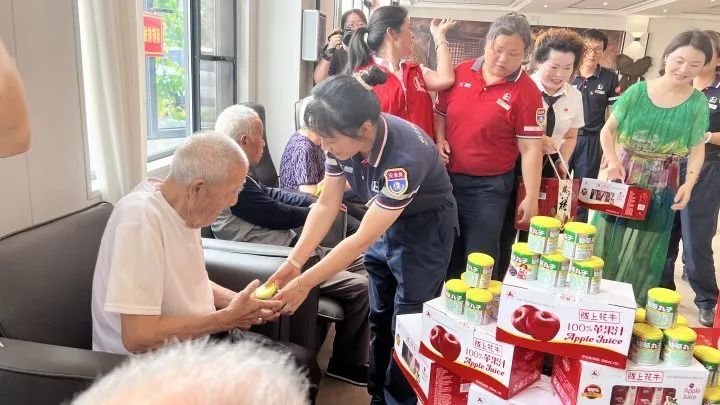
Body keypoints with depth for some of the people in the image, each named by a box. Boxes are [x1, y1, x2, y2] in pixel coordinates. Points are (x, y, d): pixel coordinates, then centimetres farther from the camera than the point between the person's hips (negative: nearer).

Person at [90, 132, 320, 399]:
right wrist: (227, 317, -22)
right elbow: (138, 336, -30)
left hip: (201, 336, 8)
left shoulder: (184, 208, -2)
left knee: (303, 363, 5)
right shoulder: (140, 219, -28)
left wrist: (239, 301, -3)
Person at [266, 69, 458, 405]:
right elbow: (326, 205, -9)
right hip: (384, 222, 6)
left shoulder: (406, 155, -37)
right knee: (379, 318, 14)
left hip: (426, 228, -6)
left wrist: (304, 283, -29)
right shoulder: (344, 140, -18)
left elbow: (361, 239, -33)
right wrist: (293, 262, -16)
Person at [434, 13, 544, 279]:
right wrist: (439, 139, -6)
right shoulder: (460, 73, -1)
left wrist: (531, 197, -13)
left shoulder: (527, 92, -11)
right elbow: (440, 112, 12)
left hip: (489, 186, -4)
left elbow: (530, 148, -12)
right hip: (448, 178, 4)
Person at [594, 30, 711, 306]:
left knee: (641, 255, 12)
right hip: (621, 182, 0)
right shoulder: (637, 91, -5)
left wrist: (688, 184, -16)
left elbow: (697, 149, 0)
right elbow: (608, 130, -1)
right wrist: (613, 161, -18)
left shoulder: (698, 103, -4)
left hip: (660, 191, 0)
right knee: (607, 246, 10)